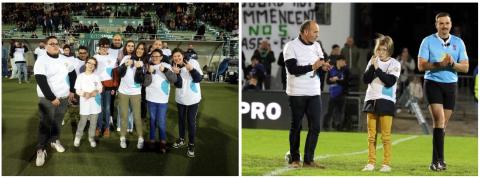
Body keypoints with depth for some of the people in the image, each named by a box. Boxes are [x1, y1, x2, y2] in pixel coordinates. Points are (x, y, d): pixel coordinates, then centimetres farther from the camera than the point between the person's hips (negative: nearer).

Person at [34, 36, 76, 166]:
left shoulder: (64, 60, 7)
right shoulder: (42, 61, -12)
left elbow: (73, 74, 23)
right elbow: (41, 82, -19)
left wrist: (72, 90, 16)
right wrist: (51, 98, -21)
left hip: (63, 97, 5)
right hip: (47, 99, -5)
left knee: (57, 121, 13)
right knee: (45, 124, -8)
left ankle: (54, 141, 31)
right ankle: (41, 149, -5)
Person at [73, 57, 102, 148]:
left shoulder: (96, 77, 3)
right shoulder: (81, 76, -2)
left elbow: (100, 89, 2)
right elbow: (77, 90, -2)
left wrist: (92, 94, -15)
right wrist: (85, 94, -20)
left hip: (95, 102, 2)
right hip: (84, 103, -2)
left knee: (93, 122, 7)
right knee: (83, 121, -1)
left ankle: (91, 138, 19)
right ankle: (78, 137, 16)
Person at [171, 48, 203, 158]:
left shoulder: (193, 62, -16)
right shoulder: (174, 67, -10)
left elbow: (199, 79, -18)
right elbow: (178, 85, -19)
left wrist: (191, 69, -33)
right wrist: (177, 73, -35)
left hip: (193, 98, -3)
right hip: (180, 98, 3)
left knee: (191, 120, 0)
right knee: (181, 118, 19)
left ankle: (191, 145, 9)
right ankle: (181, 140, 38)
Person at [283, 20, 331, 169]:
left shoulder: (316, 46, 11)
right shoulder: (291, 46, -8)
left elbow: (320, 65, 16)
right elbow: (292, 69, -18)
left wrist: (323, 66, -7)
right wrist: (312, 67, -23)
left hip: (314, 93, 5)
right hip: (297, 93, -5)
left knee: (315, 127, 1)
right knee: (296, 127, 4)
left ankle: (308, 160, 7)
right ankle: (294, 159, 14)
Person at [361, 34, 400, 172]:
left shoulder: (394, 64, -2)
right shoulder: (372, 61, 10)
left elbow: (390, 81, -13)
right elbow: (365, 80, 2)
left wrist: (378, 68, -14)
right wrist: (372, 67, -10)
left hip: (386, 101, -4)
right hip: (371, 99, 4)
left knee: (386, 135, -4)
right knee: (371, 135, 6)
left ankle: (387, 163, -1)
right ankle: (371, 163, 9)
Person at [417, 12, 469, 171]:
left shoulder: (458, 42, 7)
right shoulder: (428, 41, -1)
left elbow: (465, 67, 3)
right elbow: (421, 66, -6)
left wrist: (453, 63, -17)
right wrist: (438, 64, -21)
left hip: (451, 85, 3)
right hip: (433, 84, -3)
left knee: (443, 123, 6)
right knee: (439, 119, -16)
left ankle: (436, 160, 16)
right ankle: (439, 159, -17)